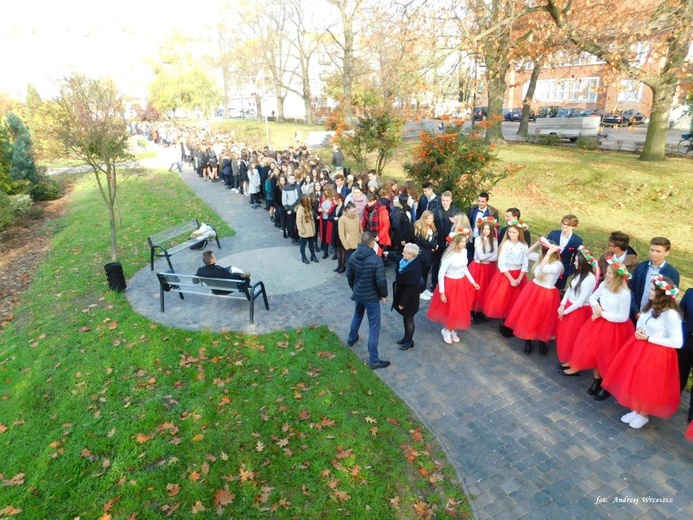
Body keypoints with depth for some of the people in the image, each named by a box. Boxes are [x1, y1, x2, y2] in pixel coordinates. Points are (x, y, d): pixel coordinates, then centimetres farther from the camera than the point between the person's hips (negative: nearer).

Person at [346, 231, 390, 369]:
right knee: (374, 327, 2)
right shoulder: (376, 259, -25)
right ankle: (374, 360, 8)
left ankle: (352, 338, 55)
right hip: (371, 297, -6)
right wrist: (384, 294, -5)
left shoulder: (353, 256, -6)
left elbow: (349, 275, 6)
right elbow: (381, 280, -24)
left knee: (357, 315, 33)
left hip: (358, 294, 6)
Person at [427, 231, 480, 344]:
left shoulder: (464, 251, -6)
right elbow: (441, 274, -19)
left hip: (462, 283, 6)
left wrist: (473, 282, 12)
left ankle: (451, 330, 36)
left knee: (460, 309, 15)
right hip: (450, 284, -6)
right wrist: (441, 292, -17)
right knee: (449, 309, 8)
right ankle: (447, 330, 34)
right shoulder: (449, 256, -25)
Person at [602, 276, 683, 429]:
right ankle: (635, 410, 35)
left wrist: (648, 338, -18)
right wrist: (638, 330, -6)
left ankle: (644, 415, 30)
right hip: (638, 347, 7)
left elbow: (677, 342, -20)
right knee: (634, 380, 16)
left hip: (656, 353, -7)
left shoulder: (671, 314, -22)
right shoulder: (650, 306, 1)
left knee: (648, 385, 8)